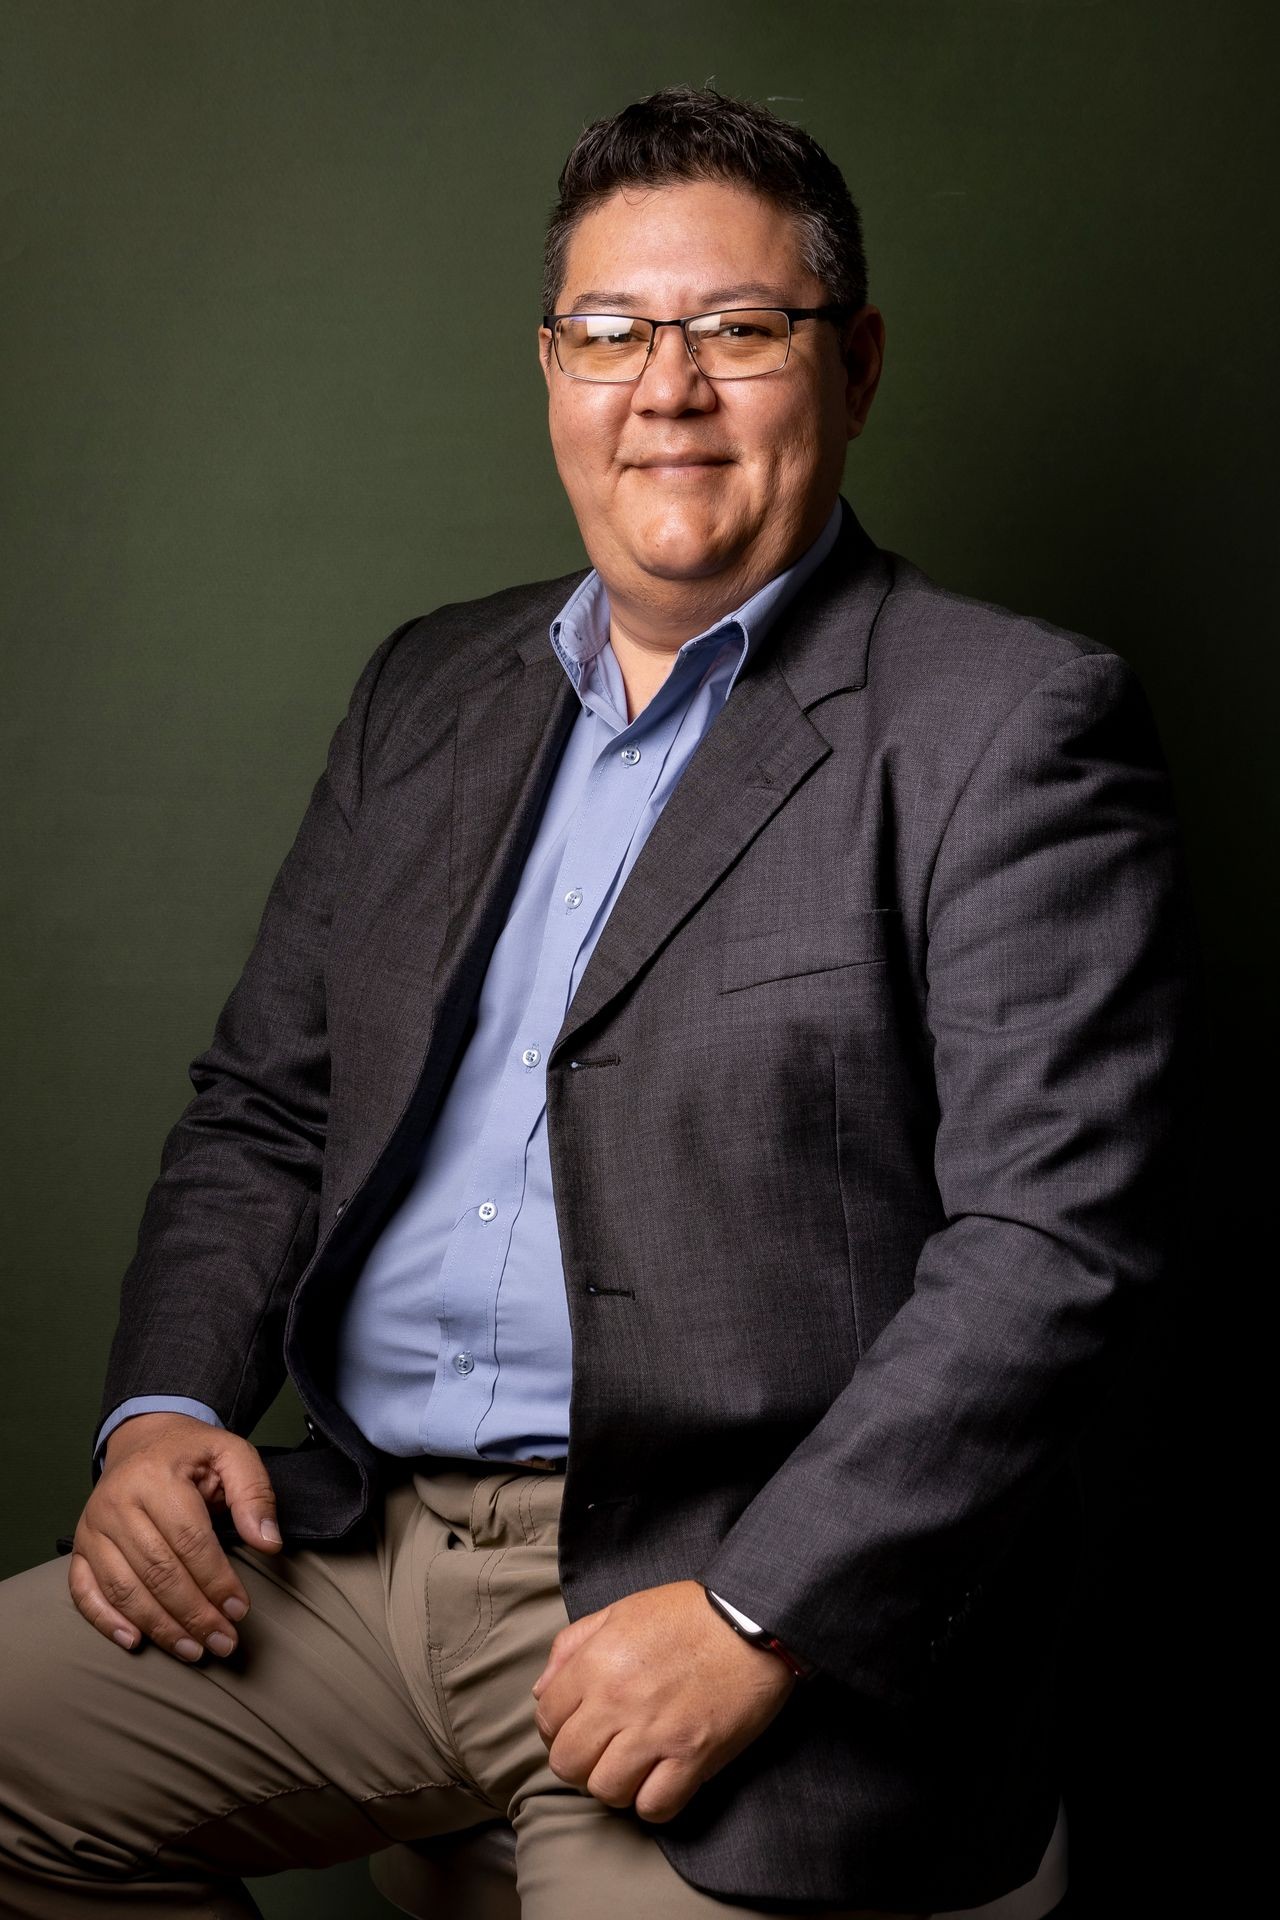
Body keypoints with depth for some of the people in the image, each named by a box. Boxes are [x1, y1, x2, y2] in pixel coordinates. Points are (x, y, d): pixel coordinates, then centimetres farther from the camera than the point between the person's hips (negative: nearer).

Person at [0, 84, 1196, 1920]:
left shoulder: (1016, 725, -6)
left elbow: (1058, 1244, -14)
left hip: (769, 1608, -5)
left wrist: (756, 1622, -19)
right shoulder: (432, 687, 15)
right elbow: (263, 1102, 18)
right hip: (360, 1551, 6)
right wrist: (166, 1407, 1)